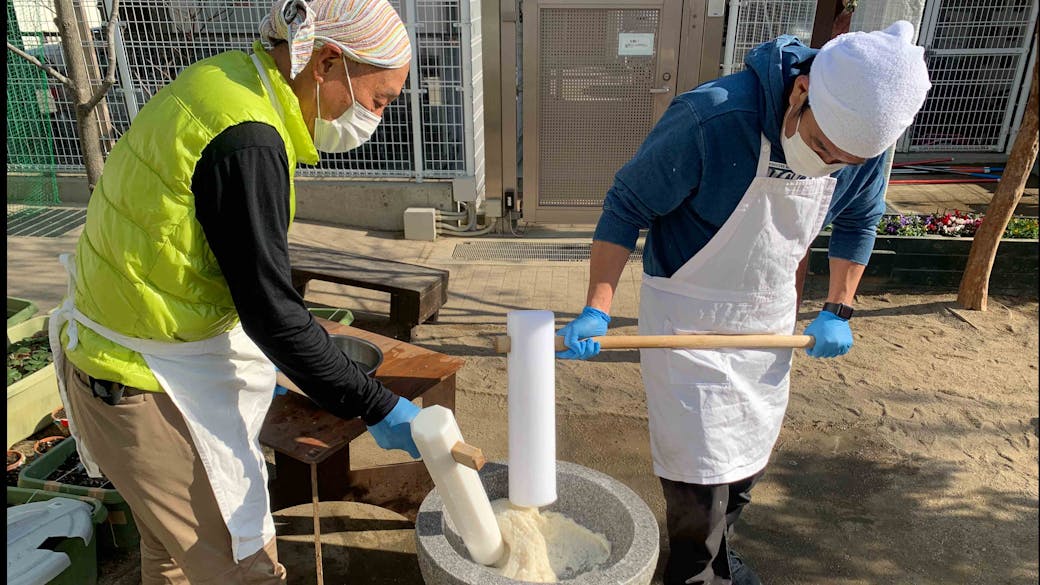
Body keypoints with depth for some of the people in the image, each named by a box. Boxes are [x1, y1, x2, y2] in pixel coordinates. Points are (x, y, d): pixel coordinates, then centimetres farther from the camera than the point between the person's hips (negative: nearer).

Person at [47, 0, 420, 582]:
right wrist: (378, 406, -17)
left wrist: (251, 368, 19)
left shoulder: (225, 79, 4)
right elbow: (273, 312, -25)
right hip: (145, 384, -10)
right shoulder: (248, 142, -27)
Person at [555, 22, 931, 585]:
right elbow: (626, 204, -21)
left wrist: (838, 312, 6)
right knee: (700, 460, -2)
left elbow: (858, 221, 8)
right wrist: (597, 310, -27)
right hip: (687, 314, -5)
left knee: (750, 450, 19)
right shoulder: (710, 117, -31)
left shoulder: (863, 136, -13)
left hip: (770, 314, 6)